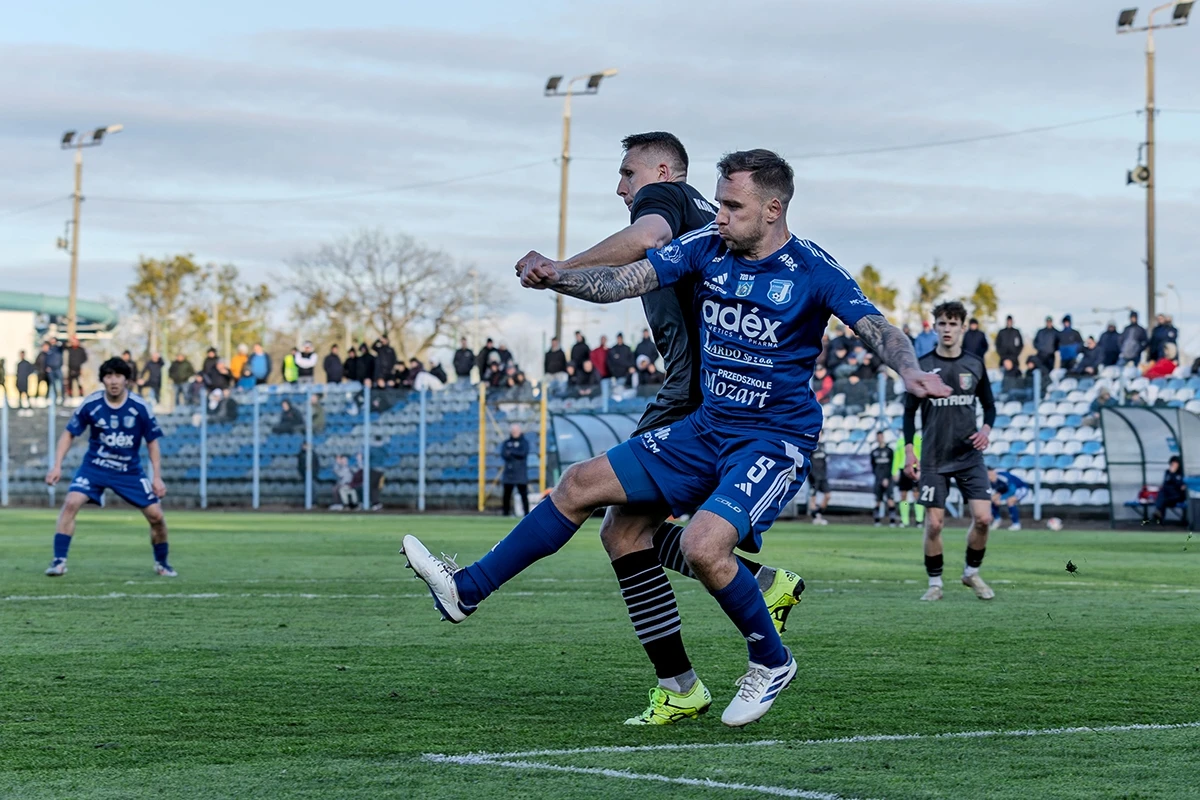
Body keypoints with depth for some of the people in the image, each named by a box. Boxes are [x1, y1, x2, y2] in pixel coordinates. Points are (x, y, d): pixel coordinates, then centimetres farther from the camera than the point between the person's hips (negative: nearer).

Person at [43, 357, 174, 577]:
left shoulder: (141, 408, -13)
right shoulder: (90, 404, -13)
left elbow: (152, 442, -1)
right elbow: (69, 434, -1)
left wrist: (157, 477, -8)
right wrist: (57, 466, -10)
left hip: (130, 470, 1)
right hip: (94, 466, -1)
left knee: (156, 516, -4)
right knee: (71, 503, -24)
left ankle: (161, 563, 22)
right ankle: (59, 561, -17)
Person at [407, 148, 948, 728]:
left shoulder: (812, 271, -13)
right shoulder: (707, 247, 2)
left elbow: (875, 327, -22)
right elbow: (623, 281, -3)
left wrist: (910, 371, -43)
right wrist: (557, 277, -22)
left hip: (775, 440, -6)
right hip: (706, 428, 7)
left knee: (702, 545, -27)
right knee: (583, 484, -1)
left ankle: (771, 662, -2)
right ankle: (467, 591, 7)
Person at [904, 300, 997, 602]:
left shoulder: (975, 365, 5)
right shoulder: (922, 367, -1)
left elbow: (989, 405, 14)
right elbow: (910, 411, 4)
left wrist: (986, 430, -6)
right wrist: (909, 450, -3)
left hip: (970, 456, 2)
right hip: (934, 459, -1)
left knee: (983, 518, -8)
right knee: (933, 523, -4)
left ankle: (972, 572, 14)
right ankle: (935, 583, 10)